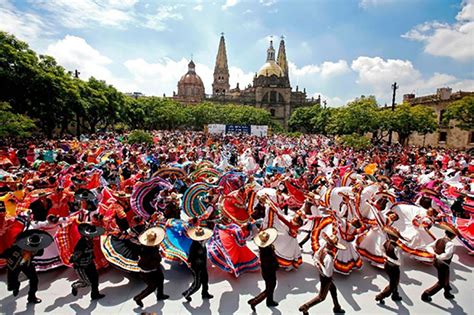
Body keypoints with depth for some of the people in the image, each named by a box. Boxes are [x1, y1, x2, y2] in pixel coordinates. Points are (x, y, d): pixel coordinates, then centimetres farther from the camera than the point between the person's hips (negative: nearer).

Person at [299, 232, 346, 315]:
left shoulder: (323, 248, -17)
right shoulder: (329, 258, -39)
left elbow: (315, 256, 2)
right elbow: (328, 274, -31)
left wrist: (319, 263, -6)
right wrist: (321, 266, -20)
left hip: (321, 274, 8)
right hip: (326, 278, -8)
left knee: (333, 290, 30)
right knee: (321, 297, 16)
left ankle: (337, 308, 53)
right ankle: (305, 307, 24)